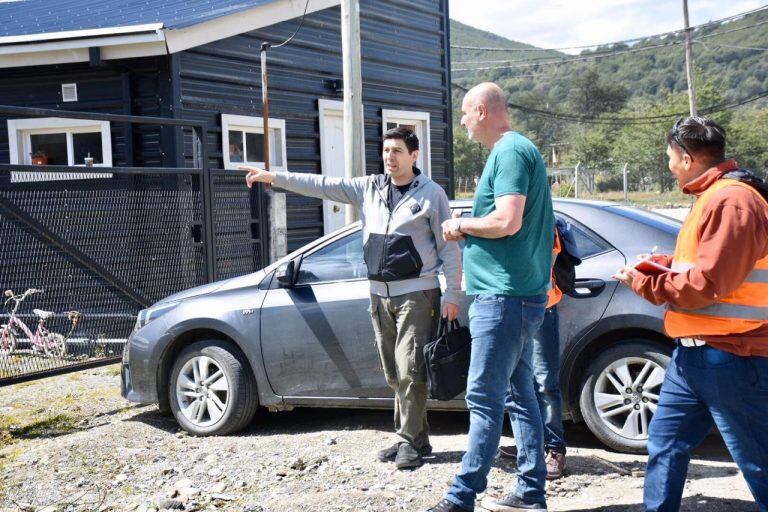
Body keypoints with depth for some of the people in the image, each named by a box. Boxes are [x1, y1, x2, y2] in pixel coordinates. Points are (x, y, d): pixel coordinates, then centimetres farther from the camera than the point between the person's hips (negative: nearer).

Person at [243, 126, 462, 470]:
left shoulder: (431, 194, -2)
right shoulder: (369, 188, 11)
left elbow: (449, 247, -2)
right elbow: (322, 185, 7)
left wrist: (452, 293, -7)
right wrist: (272, 177, 1)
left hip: (417, 294, -6)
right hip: (380, 295, 6)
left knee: (410, 370, -9)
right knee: (394, 374, 8)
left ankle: (410, 440, 0)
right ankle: (415, 437, 17)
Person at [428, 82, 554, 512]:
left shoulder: (509, 151, -13)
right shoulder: (520, 149, 18)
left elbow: (507, 221, -24)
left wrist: (461, 225, -8)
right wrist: (470, 227, 14)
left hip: (504, 296, -11)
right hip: (519, 294, 11)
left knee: (485, 399, -8)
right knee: (520, 393, 12)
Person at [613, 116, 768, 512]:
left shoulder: (732, 200, -18)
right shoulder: (713, 197, 15)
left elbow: (707, 284, -23)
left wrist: (642, 283, -11)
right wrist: (661, 263, 11)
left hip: (728, 356, -10)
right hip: (695, 352, 10)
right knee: (665, 443, 14)